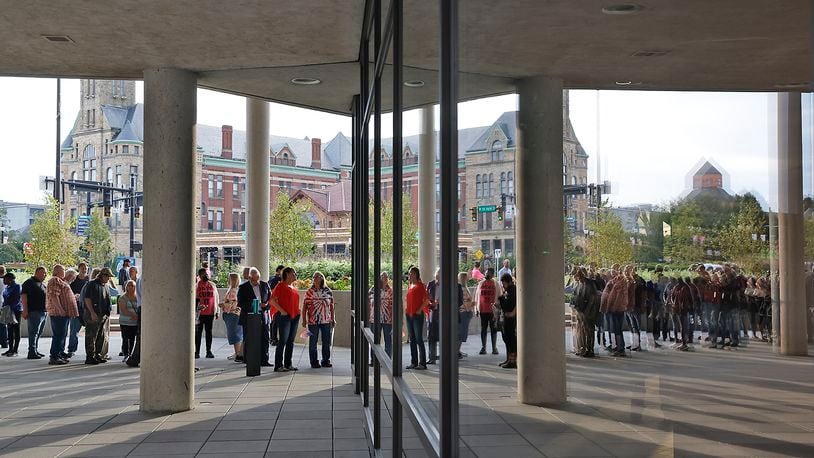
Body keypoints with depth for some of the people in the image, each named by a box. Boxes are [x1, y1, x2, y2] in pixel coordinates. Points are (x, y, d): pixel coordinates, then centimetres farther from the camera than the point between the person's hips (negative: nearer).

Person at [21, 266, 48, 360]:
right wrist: (25, 310, -20)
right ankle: (32, 352, -10)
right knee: (33, 332, -10)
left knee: (38, 333, 12)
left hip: (43, 312, 9)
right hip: (34, 312, -9)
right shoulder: (29, 282, -6)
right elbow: (24, 296, -13)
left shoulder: (42, 285, 22)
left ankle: (35, 351, 18)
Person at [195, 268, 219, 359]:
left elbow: (216, 299, 13)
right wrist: (195, 310, -6)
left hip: (210, 313, 2)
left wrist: (216, 312, 10)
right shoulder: (196, 286, 0)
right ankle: (197, 352, 8)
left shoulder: (213, 285, 8)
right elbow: (195, 300, 1)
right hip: (200, 313, -2)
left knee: (209, 332, 7)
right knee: (198, 332, 2)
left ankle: (209, 351, 13)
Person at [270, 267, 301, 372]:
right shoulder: (281, 285, -7)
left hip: (295, 317, 8)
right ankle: (278, 366, -4)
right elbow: (272, 300, -13)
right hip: (285, 316, -8)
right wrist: (282, 311, -16)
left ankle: (288, 364, 17)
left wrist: (298, 310, 13)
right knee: (283, 341, -7)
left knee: (291, 341, 10)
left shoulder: (293, 287, 17)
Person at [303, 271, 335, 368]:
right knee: (313, 342, 3)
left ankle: (326, 360, 19)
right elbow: (304, 306, 0)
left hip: (326, 320, 2)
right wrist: (304, 320, -5)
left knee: (327, 342, 7)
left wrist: (333, 319, 8)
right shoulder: (309, 292, -1)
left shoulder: (328, 291, 5)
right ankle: (314, 362, 12)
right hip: (313, 321, -2)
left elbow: (331, 306, 10)